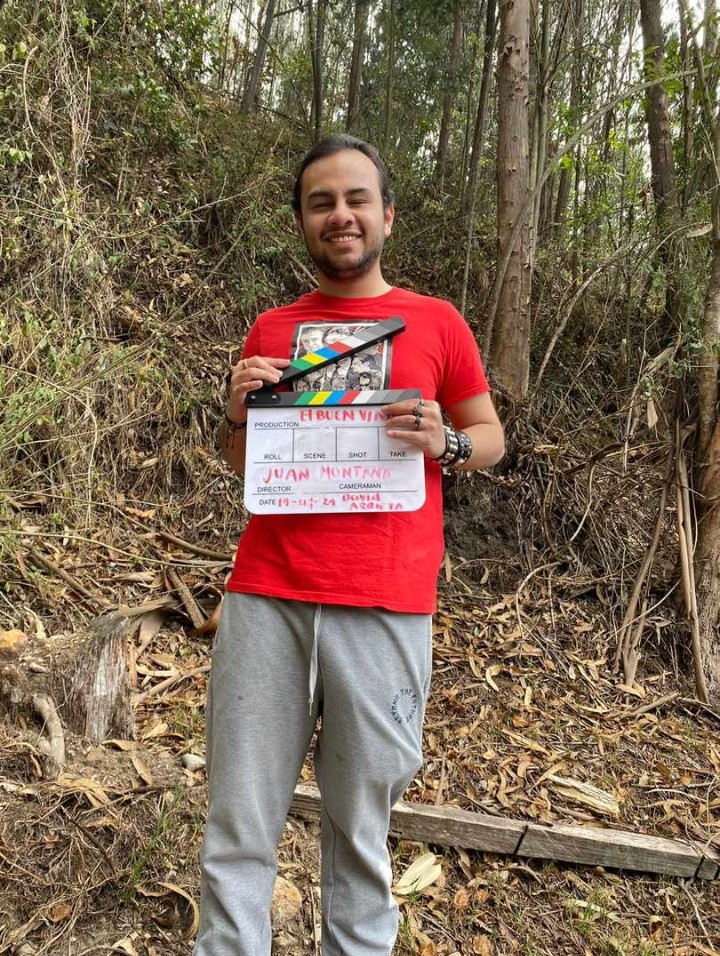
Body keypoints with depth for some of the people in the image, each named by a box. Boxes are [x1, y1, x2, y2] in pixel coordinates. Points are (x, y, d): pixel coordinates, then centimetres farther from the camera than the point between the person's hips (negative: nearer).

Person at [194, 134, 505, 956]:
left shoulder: (436, 323, 8)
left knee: (360, 825, 9)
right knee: (239, 825, 7)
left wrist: (445, 441, -9)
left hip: (384, 607, -1)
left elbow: (492, 438, 13)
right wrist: (238, 413, -1)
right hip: (265, 597, 2)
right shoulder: (271, 330, 14)